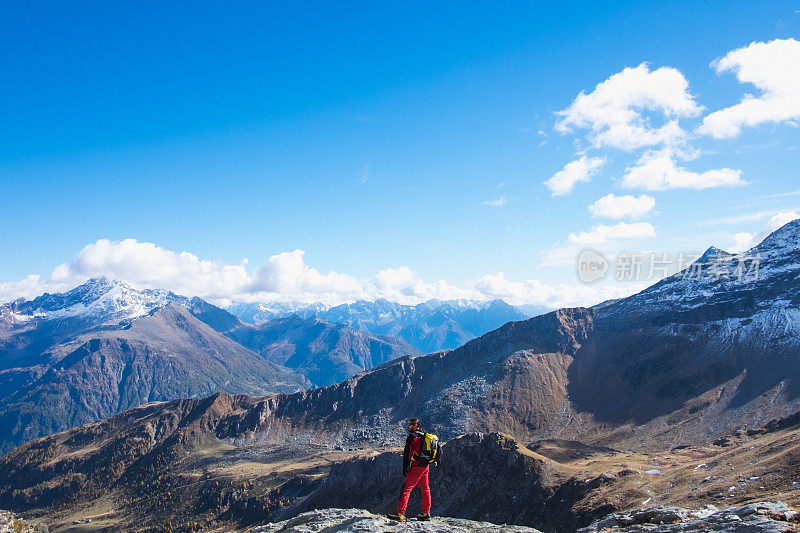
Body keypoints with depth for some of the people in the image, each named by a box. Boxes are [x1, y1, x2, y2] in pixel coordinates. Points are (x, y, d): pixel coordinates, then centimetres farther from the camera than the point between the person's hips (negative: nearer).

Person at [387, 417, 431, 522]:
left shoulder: (411, 438, -12)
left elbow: (406, 455, -14)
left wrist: (405, 469, -10)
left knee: (406, 489, -8)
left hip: (416, 468, -8)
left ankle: (400, 514, -12)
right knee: (425, 489, 13)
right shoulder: (424, 436, 11)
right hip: (425, 466, 8)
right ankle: (426, 513, 16)